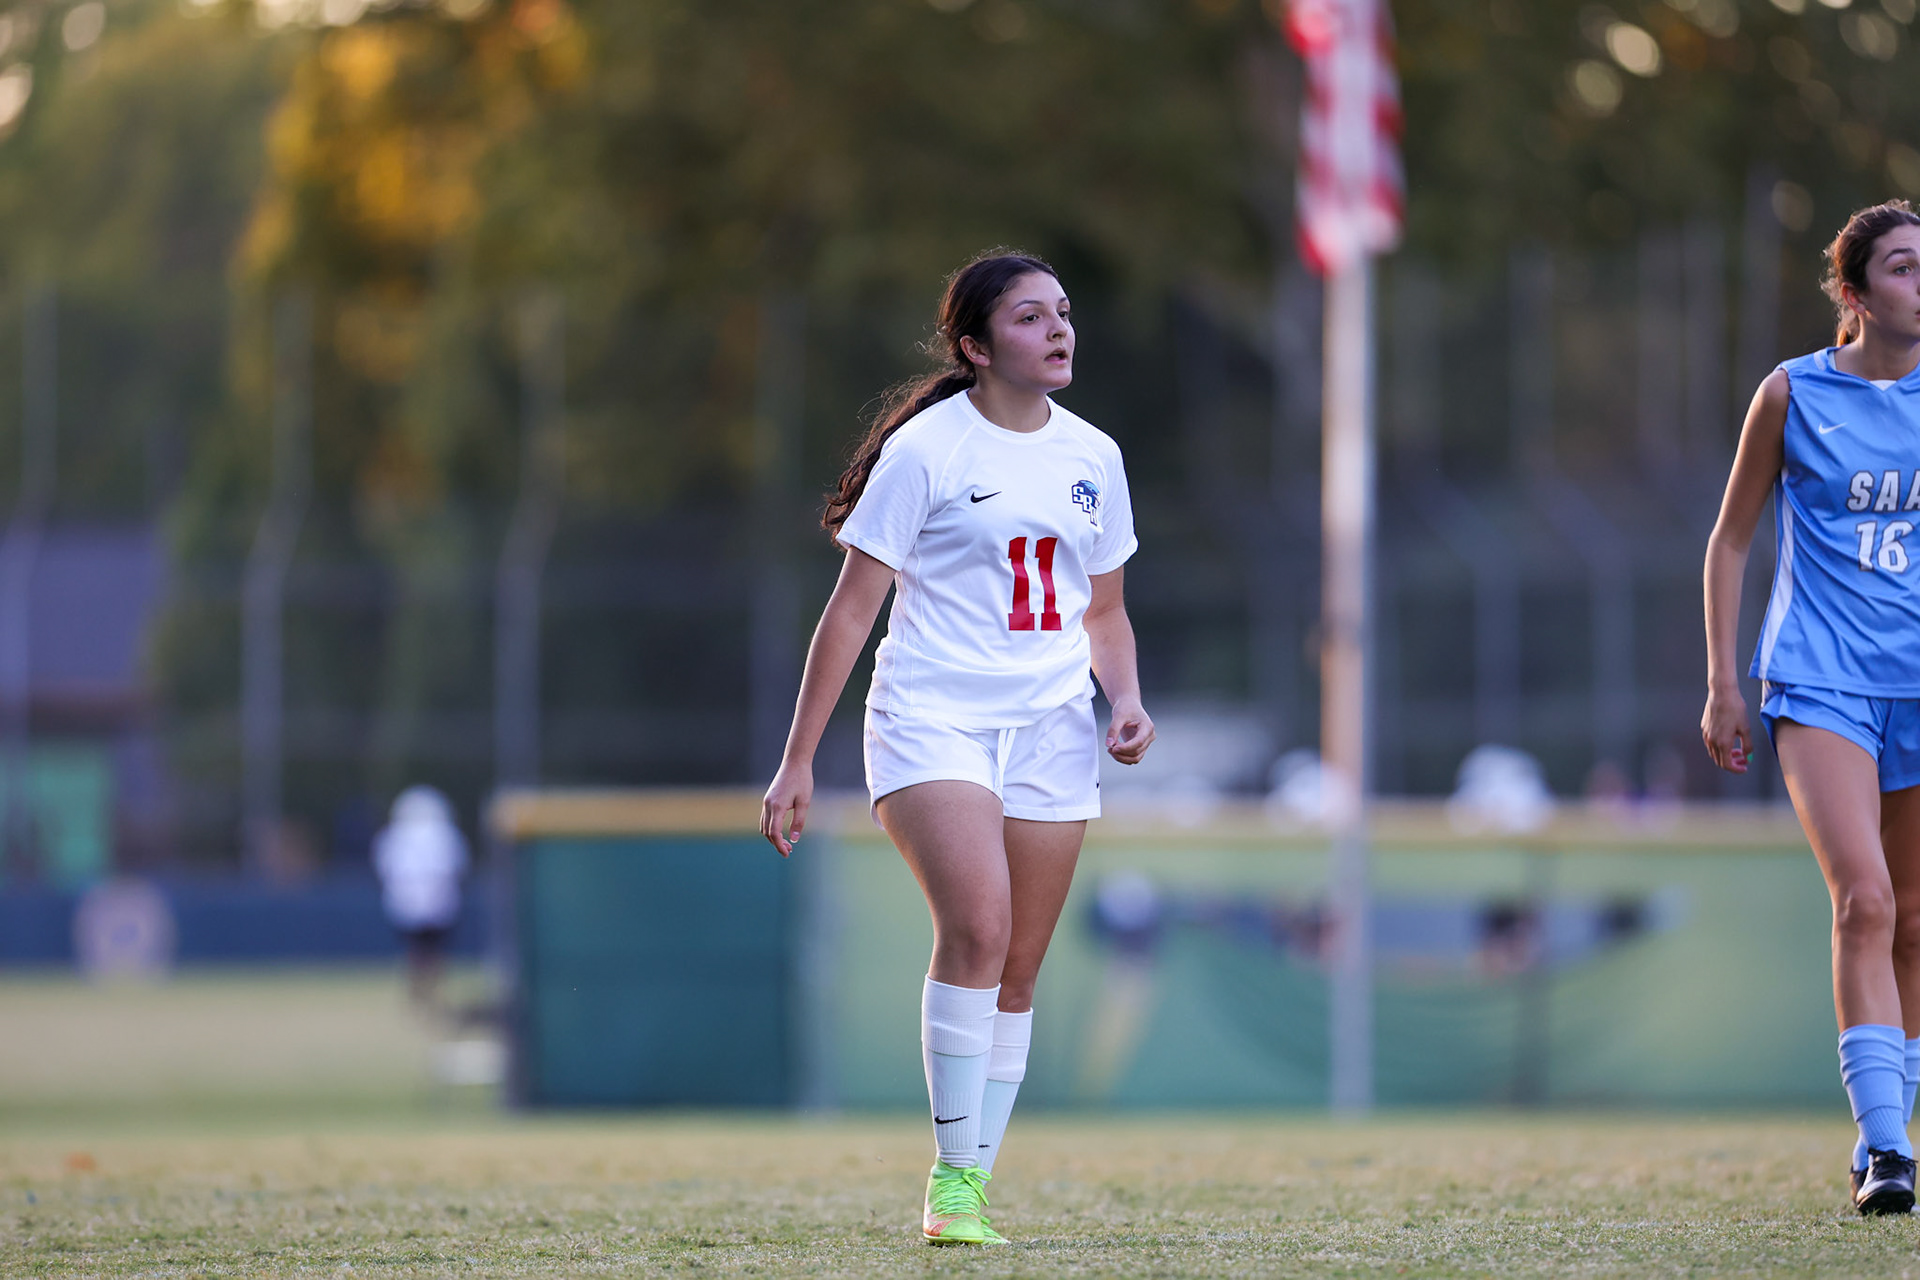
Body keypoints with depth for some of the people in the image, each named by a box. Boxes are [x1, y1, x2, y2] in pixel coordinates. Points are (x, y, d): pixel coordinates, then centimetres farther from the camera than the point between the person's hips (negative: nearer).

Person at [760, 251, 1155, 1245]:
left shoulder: (1092, 457, 11)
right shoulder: (925, 450, -6)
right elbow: (851, 608, -3)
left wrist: (1125, 701, 1)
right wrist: (798, 761, -5)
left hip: (1050, 733, 5)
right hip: (932, 718, -5)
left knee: (1016, 976, 4)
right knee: (977, 928, -24)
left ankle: (971, 1192, 12)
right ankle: (950, 1177, -16)